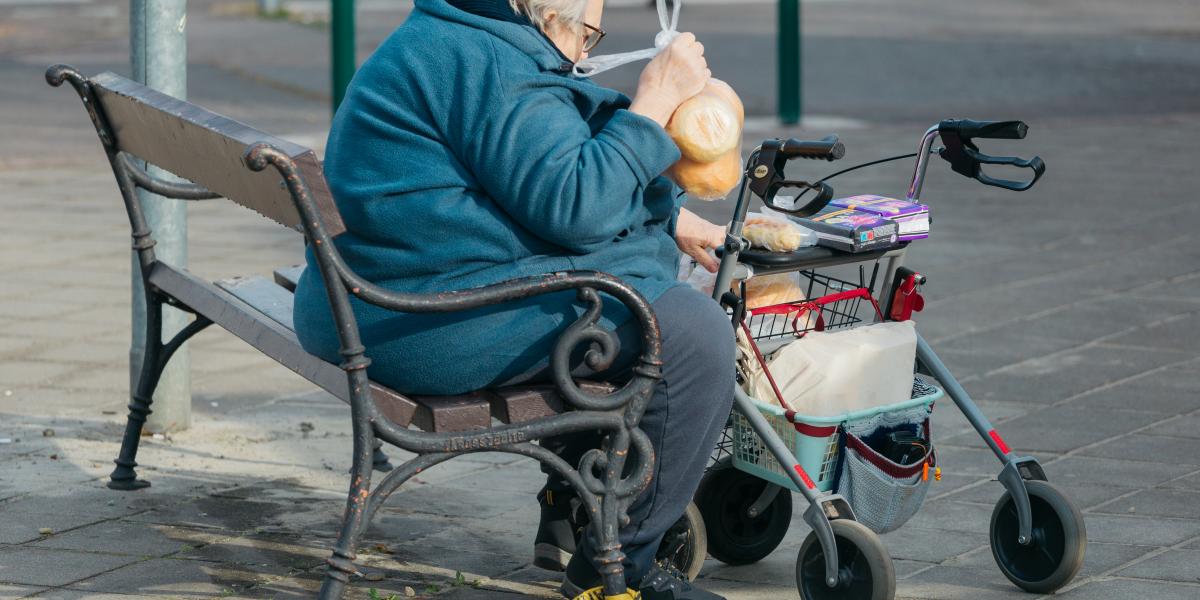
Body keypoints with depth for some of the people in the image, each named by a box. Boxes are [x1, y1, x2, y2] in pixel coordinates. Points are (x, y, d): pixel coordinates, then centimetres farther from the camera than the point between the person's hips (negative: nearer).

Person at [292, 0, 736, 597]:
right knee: (695, 332, -13)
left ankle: (570, 515, 33)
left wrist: (673, 220, 22)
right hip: (441, 321, -12)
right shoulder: (489, 66, -16)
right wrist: (655, 102, -15)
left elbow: (551, 175, 29)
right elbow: (573, 205, -23)